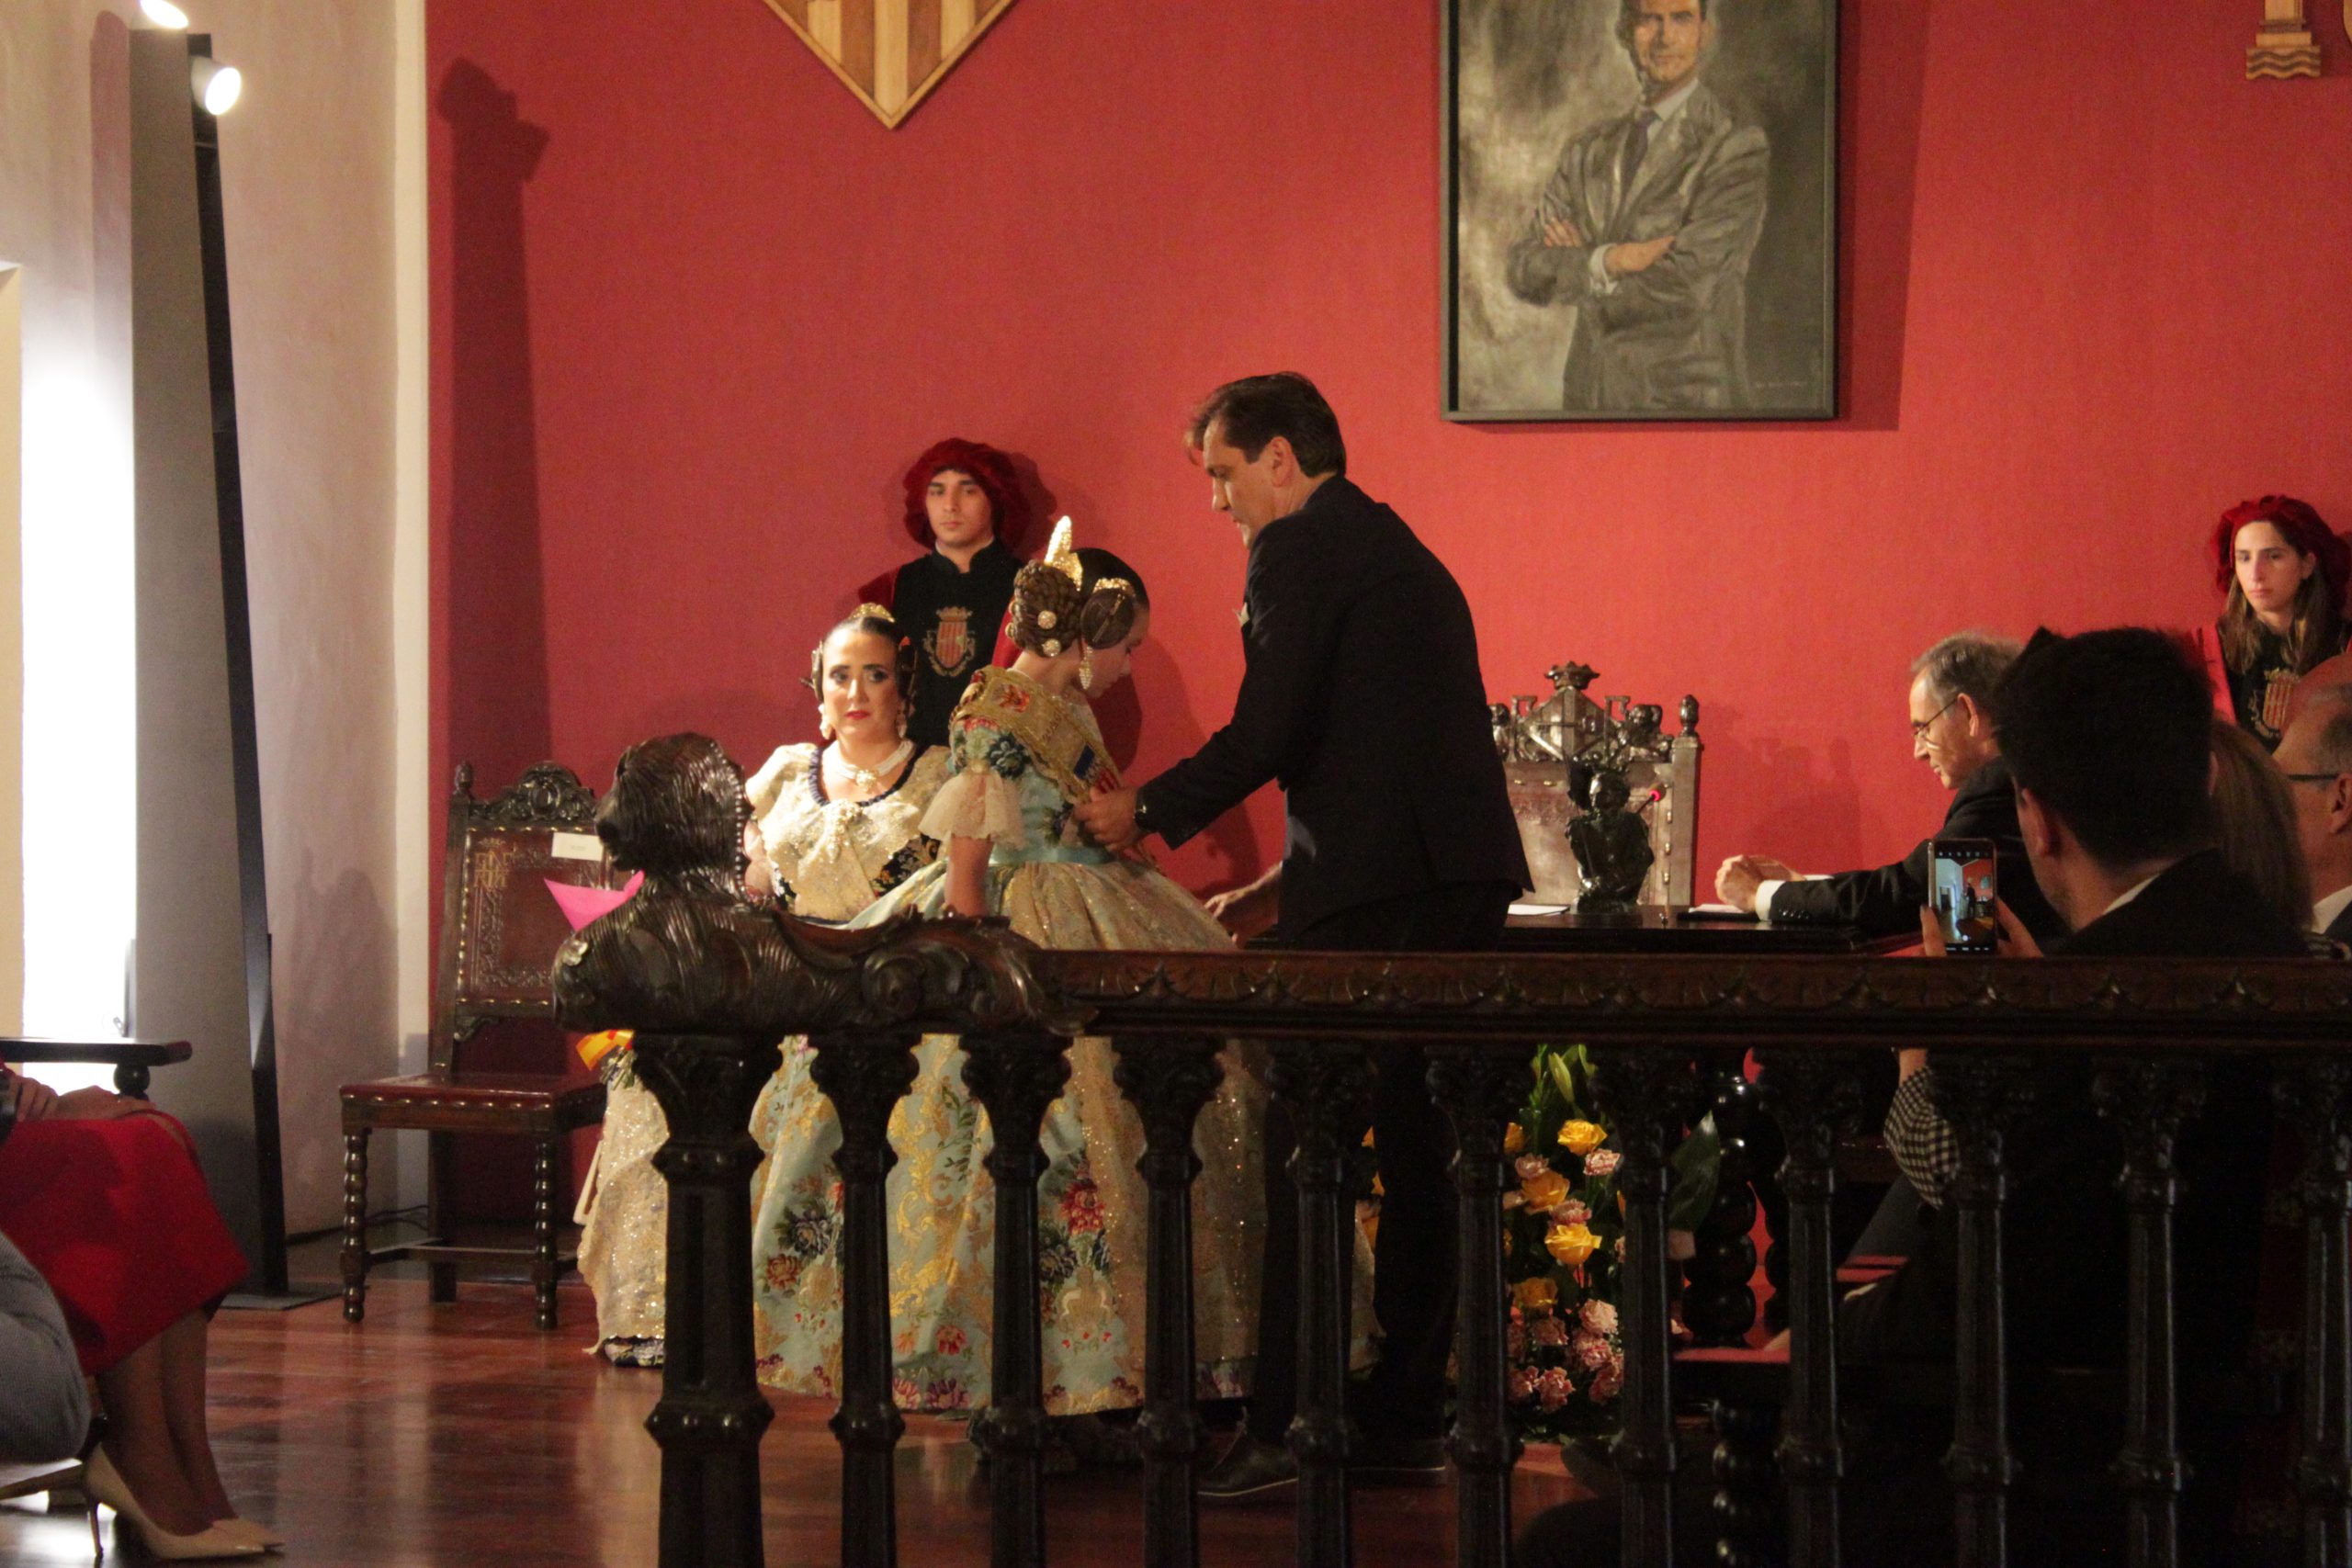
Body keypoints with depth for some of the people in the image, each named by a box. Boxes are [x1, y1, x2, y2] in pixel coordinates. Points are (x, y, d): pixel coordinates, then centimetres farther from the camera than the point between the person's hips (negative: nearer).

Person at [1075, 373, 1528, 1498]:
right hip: (1464, 879, 9)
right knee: (1417, 1150, 11)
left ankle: (1281, 1425, -9)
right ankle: (1406, 1422, 14)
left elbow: (1270, 731, -13)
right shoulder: (1400, 551, 24)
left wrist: (1146, 812, 1)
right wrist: (1296, 880, 27)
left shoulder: (1298, 550, -5)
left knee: (1305, 1152, -7)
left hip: (1376, 891, -9)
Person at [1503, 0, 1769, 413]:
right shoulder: (1589, 150, 13)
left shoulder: (1739, 150, -5)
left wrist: (1575, 263, -2)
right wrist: (1605, 261, -15)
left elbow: (1680, 289, -14)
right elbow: (1526, 270, 3)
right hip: (1588, 399, 5)